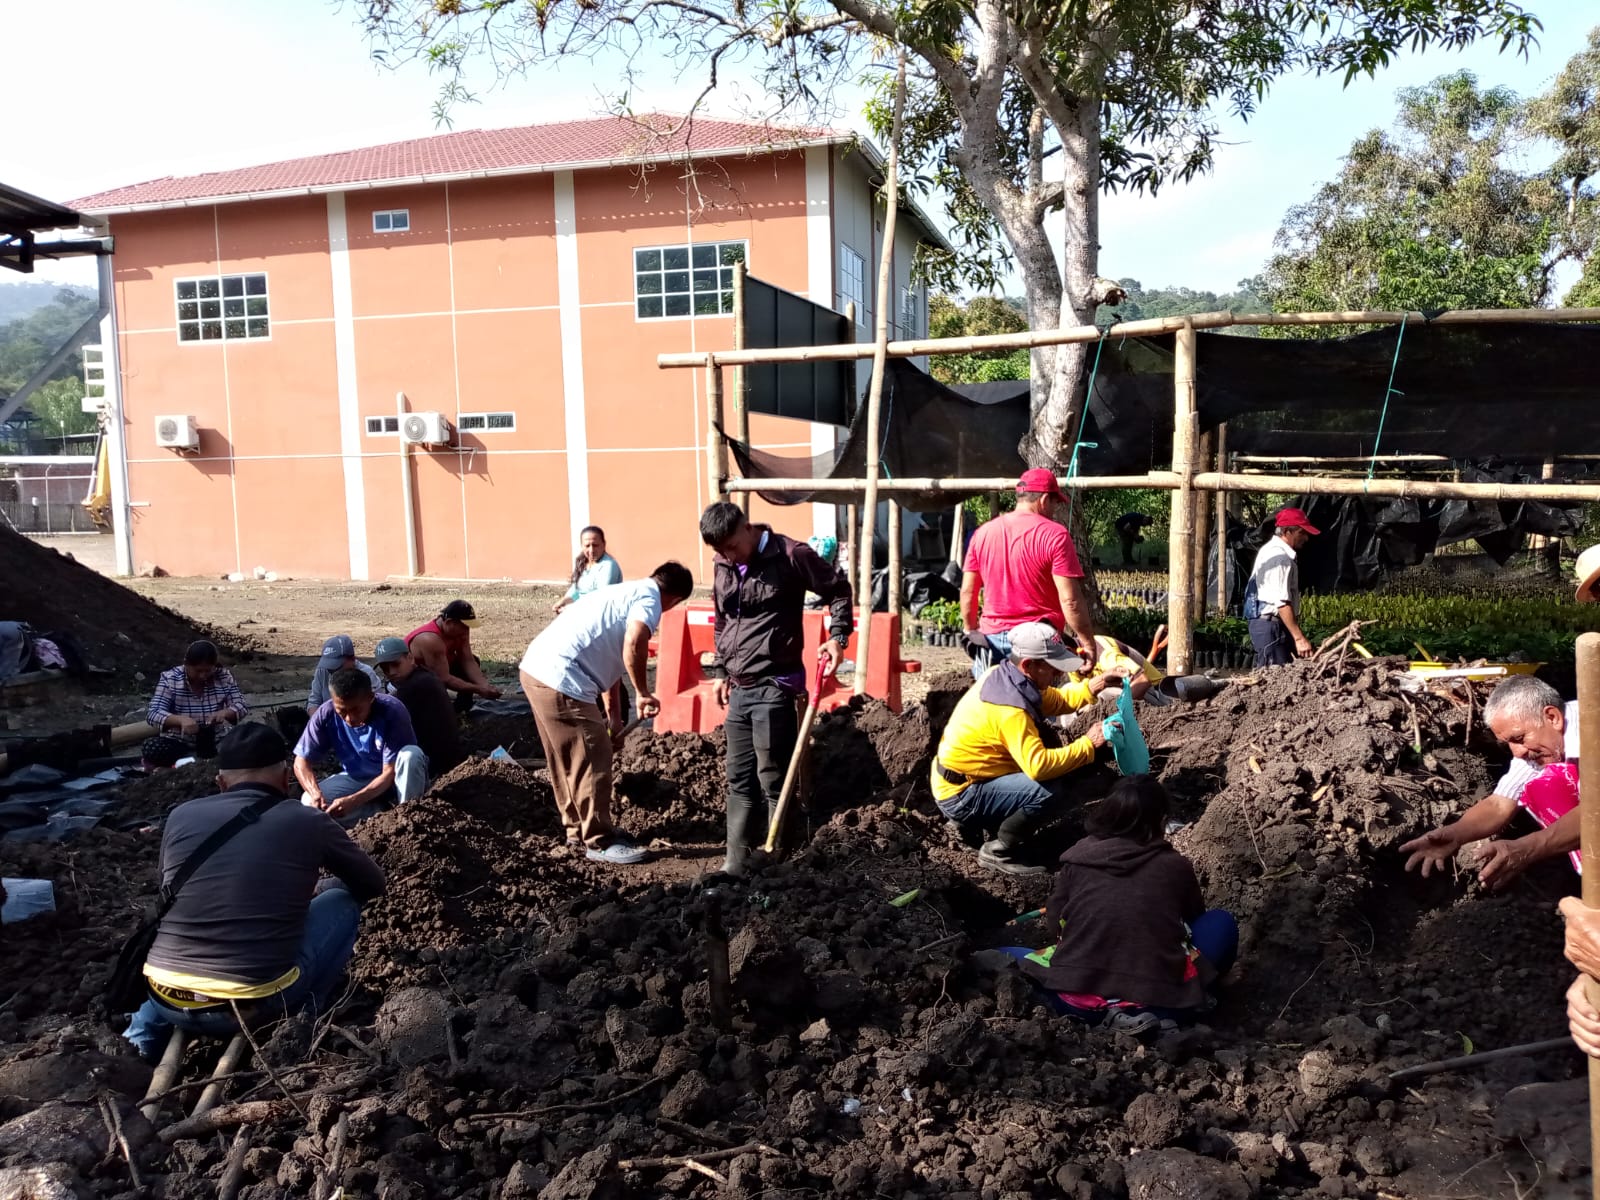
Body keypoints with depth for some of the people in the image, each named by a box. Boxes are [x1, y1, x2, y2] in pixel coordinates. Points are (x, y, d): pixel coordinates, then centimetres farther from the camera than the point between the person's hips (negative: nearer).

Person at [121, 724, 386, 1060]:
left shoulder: (180, 816, 6)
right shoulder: (308, 823, -2)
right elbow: (374, 884, 15)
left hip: (167, 999, 4)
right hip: (254, 1004, -4)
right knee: (343, 899, 14)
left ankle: (142, 1036, 20)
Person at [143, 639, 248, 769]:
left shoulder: (224, 676, -5)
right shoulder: (169, 679, -10)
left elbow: (241, 706, -5)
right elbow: (153, 714, -18)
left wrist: (224, 713, -29)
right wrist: (180, 719, -38)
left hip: (214, 742, 2)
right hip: (178, 743, -1)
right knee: (152, 747, -31)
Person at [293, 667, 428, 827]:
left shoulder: (392, 711, -29)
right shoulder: (326, 714, -20)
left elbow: (390, 772, -27)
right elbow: (301, 762, -15)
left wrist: (353, 801, -39)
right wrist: (315, 794, -36)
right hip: (357, 779, 4)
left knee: (411, 754, -35)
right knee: (310, 803, -21)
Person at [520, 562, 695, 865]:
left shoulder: (629, 593, 25)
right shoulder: (649, 598, -4)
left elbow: (611, 658, 31)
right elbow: (633, 647, -25)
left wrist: (614, 718, 33)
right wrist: (643, 694, -10)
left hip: (538, 668, 10)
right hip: (560, 679, -10)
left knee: (568, 760, 22)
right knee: (591, 762, 1)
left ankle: (579, 829, 35)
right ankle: (599, 842, 12)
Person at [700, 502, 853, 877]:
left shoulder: (790, 554, -12)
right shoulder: (722, 565, 8)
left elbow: (837, 590, -3)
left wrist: (838, 636, -15)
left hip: (775, 687, -7)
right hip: (739, 689, 7)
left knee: (773, 779, -3)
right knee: (739, 779, 12)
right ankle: (737, 863, 20)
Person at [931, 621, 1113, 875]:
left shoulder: (1003, 675, 0)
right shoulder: (1009, 709, -29)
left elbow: (1057, 700, 9)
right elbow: (1039, 765, -35)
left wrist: (1098, 683, -5)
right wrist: (1088, 744, -26)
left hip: (955, 778, 10)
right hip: (958, 797, -10)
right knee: (1050, 788, -25)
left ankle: (994, 823, 18)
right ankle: (998, 852, -6)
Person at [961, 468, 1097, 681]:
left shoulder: (983, 533, 5)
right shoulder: (1054, 535, -10)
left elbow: (967, 592, 9)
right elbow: (1070, 600, -15)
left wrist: (971, 632, 20)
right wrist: (1088, 642, -7)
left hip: (991, 638, 5)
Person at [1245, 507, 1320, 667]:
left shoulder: (1271, 550, 16)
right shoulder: (1280, 557, -17)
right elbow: (1282, 603, -23)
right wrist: (1299, 637, -25)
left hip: (1267, 623, 10)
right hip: (1271, 626, -10)